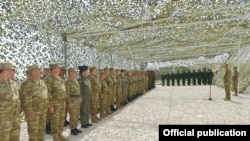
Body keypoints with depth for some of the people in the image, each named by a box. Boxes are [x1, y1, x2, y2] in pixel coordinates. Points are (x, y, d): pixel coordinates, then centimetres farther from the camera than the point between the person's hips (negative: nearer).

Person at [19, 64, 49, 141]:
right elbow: (26, 100, -20)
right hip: (33, 111, -7)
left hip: (43, 110, 7)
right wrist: (30, 113, -21)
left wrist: (46, 107, 12)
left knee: (41, 128, 14)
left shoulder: (42, 82, 5)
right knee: (33, 130, 1)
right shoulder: (26, 84, -18)